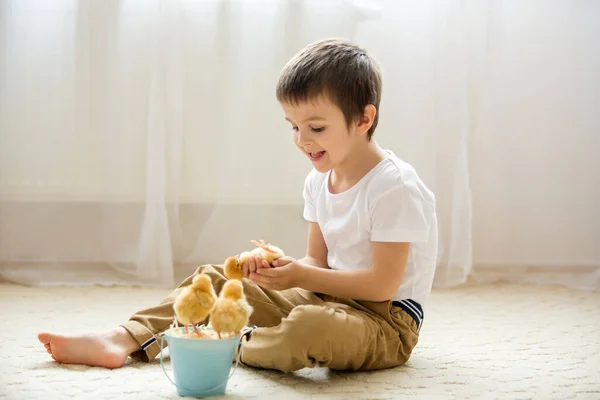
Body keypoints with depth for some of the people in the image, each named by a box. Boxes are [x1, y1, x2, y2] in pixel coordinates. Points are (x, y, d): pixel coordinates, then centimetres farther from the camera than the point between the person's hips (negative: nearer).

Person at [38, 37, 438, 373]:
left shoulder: (396, 187, -20)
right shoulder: (318, 181, 6)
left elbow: (382, 284, -22)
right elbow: (318, 259, 9)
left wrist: (301, 276, -23)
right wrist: (282, 267, -13)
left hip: (387, 318, -8)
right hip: (328, 296, 8)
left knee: (308, 327, -41)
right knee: (214, 279, 5)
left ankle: (237, 347, -10)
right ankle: (126, 339, -8)